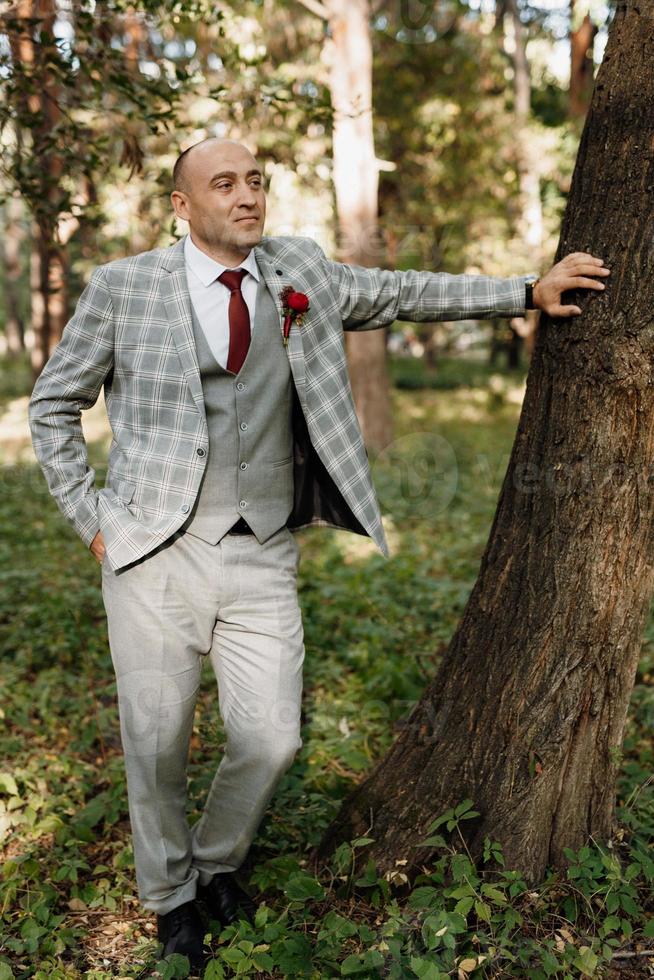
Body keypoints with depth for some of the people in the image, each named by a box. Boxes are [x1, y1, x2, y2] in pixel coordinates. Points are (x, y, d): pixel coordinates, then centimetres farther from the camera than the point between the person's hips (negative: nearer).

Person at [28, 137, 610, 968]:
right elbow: (53, 406, 8)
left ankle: (218, 861, 33)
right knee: (158, 742, 7)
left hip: (262, 558, 2)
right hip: (158, 556, -2)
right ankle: (170, 896, 34)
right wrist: (90, 518, 2)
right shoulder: (123, 288, -1)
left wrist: (528, 291, 16)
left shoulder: (299, 273, 7)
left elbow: (403, 293, 17)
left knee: (271, 739, 1)